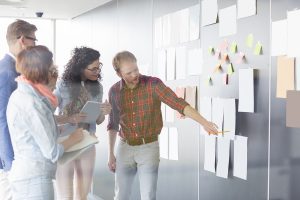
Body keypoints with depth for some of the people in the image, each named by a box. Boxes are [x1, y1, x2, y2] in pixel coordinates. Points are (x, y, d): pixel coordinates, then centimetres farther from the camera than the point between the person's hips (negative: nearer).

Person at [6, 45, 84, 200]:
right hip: (34, 179, -9)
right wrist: (74, 138, -2)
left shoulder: (21, 94, 9)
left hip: (28, 174, 9)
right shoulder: (30, 103, -21)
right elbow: (52, 152, -18)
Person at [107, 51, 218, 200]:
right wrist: (111, 154, 8)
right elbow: (113, 124, 8)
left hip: (149, 148, -3)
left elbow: (179, 104, -21)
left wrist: (205, 123, -33)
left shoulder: (153, 84, -13)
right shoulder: (114, 91, -2)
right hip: (125, 149, 3)